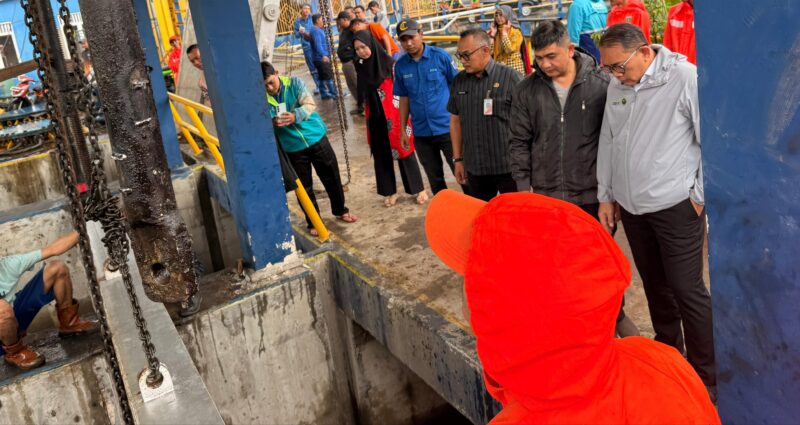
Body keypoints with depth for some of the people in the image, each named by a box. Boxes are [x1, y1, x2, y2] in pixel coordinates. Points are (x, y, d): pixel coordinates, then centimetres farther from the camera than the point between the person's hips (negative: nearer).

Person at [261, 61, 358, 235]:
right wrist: (272, 123, -34)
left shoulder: (294, 83, -8)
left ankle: (340, 210, 33)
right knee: (304, 186, 7)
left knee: (332, 177, 11)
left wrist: (295, 116, -35)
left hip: (316, 137, 0)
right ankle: (313, 222, 24)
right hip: (293, 147, 0)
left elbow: (310, 105, -16)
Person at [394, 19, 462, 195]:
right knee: (435, 179, 15)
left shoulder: (440, 56, -7)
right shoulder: (400, 65, 2)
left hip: (447, 127, -3)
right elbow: (404, 99, 10)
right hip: (421, 132, 3)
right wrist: (402, 130, 10)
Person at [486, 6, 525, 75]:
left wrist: (504, 33, -12)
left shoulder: (516, 32, -4)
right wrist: (492, 35, 1)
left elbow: (509, 50, -19)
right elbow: (490, 52, 3)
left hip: (513, 67, -5)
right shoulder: (496, 32, 12)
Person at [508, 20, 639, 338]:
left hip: (592, 194, -1)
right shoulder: (527, 90, 0)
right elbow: (519, 142, 4)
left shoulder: (600, 84, -7)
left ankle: (615, 314, 34)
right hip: (546, 195, 2)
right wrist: (524, 186, 1)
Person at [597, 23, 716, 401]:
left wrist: (700, 195, -8)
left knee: (687, 289, 0)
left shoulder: (685, 79, -13)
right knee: (654, 284, 17)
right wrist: (605, 195, 13)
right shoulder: (616, 86, 5)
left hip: (675, 204, -5)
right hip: (631, 205, 6)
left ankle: (706, 376, 16)